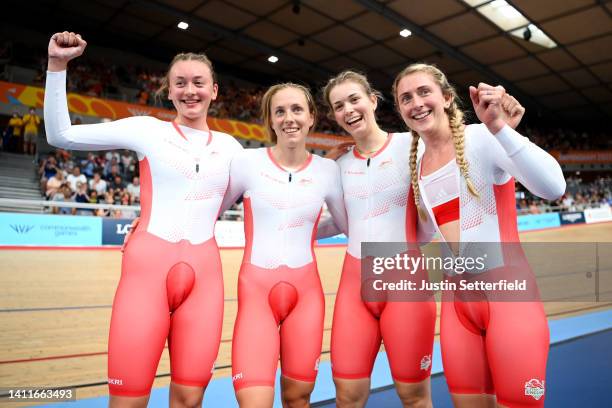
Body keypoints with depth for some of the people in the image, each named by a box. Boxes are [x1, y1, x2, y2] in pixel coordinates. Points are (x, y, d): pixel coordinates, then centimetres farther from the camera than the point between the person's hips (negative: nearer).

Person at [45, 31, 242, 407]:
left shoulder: (231, 147, 12)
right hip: (148, 266, -2)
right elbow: (60, 135, 3)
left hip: (204, 272, 3)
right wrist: (58, 66, -2)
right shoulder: (148, 130, 4)